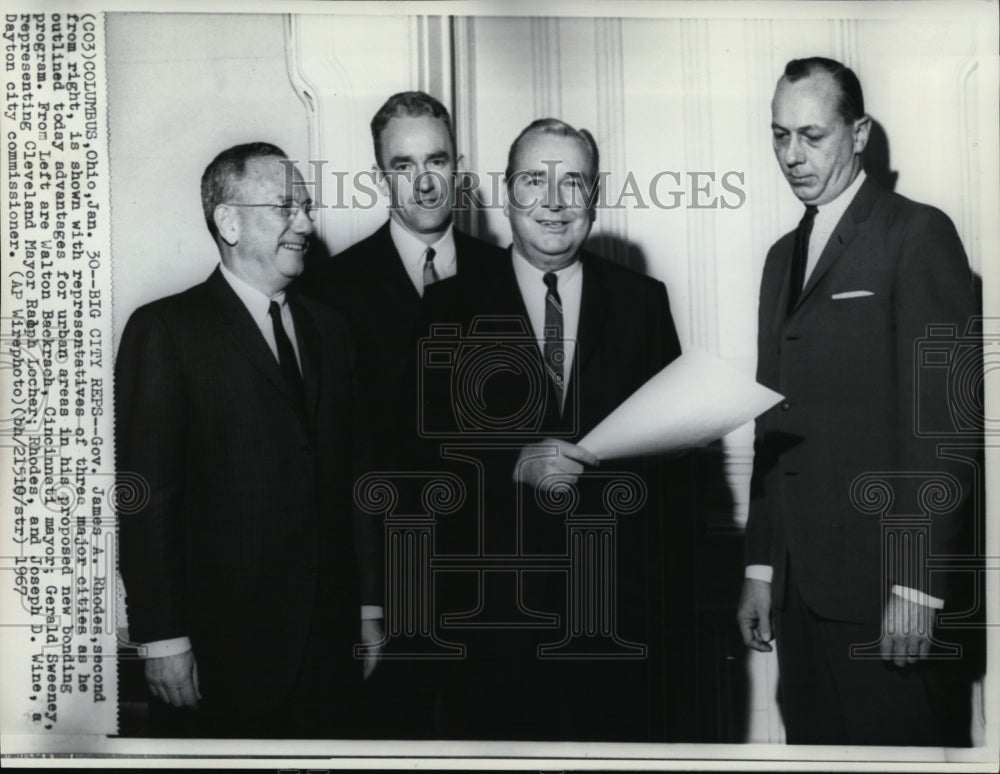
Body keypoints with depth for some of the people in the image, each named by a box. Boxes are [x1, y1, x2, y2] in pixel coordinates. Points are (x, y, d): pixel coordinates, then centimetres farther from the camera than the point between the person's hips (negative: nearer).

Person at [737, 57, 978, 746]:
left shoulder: (918, 234, -6)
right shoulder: (784, 255, 17)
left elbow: (940, 416, -12)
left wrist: (917, 583, -16)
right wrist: (761, 565, 12)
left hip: (885, 585, -6)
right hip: (799, 582, 6)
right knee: (812, 739, 11)